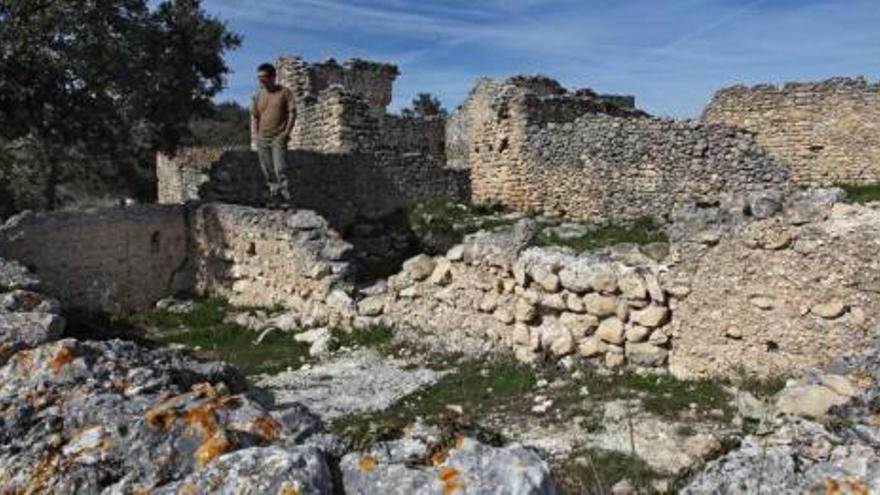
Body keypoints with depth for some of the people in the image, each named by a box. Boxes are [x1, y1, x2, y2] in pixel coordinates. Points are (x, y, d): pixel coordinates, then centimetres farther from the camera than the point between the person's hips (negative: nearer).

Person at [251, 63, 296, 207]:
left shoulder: (284, 92, -1)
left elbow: (292, 112, -2)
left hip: (278, 137, -5)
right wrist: (254, 136, 5)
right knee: (267, 170, 6)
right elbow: (254, 116, 16)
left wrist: (287, 132, -10)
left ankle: (285, 199, -11)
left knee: (279, 169, -14)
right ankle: (275, 195, 16)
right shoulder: (258, 95, 12)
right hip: (262, 138, 5)